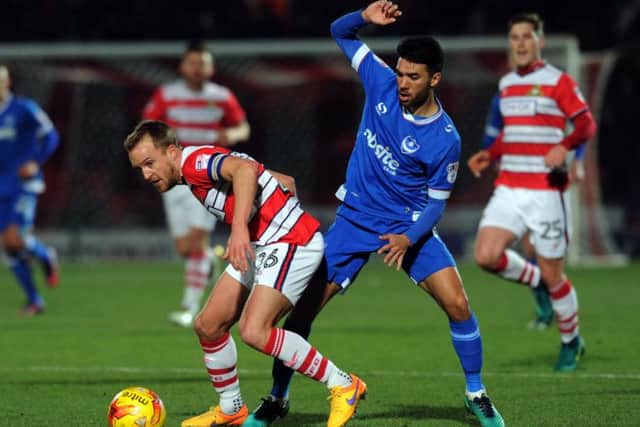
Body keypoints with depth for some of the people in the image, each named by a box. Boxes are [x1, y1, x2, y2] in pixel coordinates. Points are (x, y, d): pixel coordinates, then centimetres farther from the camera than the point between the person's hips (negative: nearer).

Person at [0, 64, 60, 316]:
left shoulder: (24, 109, -7)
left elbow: (50, 136, -7)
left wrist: (35, 163, -19)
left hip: (24, 184, -5)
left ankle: (46, 257, 15)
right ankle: (34, 300, 14)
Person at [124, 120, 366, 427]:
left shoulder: (195, 161, -15)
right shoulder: (194, 175, 15)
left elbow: (246, 169, -38)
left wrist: (239, 228, -46)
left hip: (292, 241, -11)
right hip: (260, 246, 11)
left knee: (254, 331, -24)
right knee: (208, 326, 7)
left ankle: (343, 386, -11)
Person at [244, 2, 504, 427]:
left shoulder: (445, 139, -18)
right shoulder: (383, 83, -10)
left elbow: (436, 201, -8)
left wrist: (410, 238, -24)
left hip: (410, 225, -2)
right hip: (356, 219, 2)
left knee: (457, 304, -15)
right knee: (304, 307, -4)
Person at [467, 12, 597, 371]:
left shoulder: (558, 82, -5)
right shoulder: (506, 84, 14)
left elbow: (587, 124, -8)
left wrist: (564, 146, -26)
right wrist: (490, 155, 10)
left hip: (546, 191, -5)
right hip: (509, 189, 5)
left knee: (552, 274, -1)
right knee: (487, 255, -14)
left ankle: (571, 342, 21)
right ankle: (536, 280, 15)